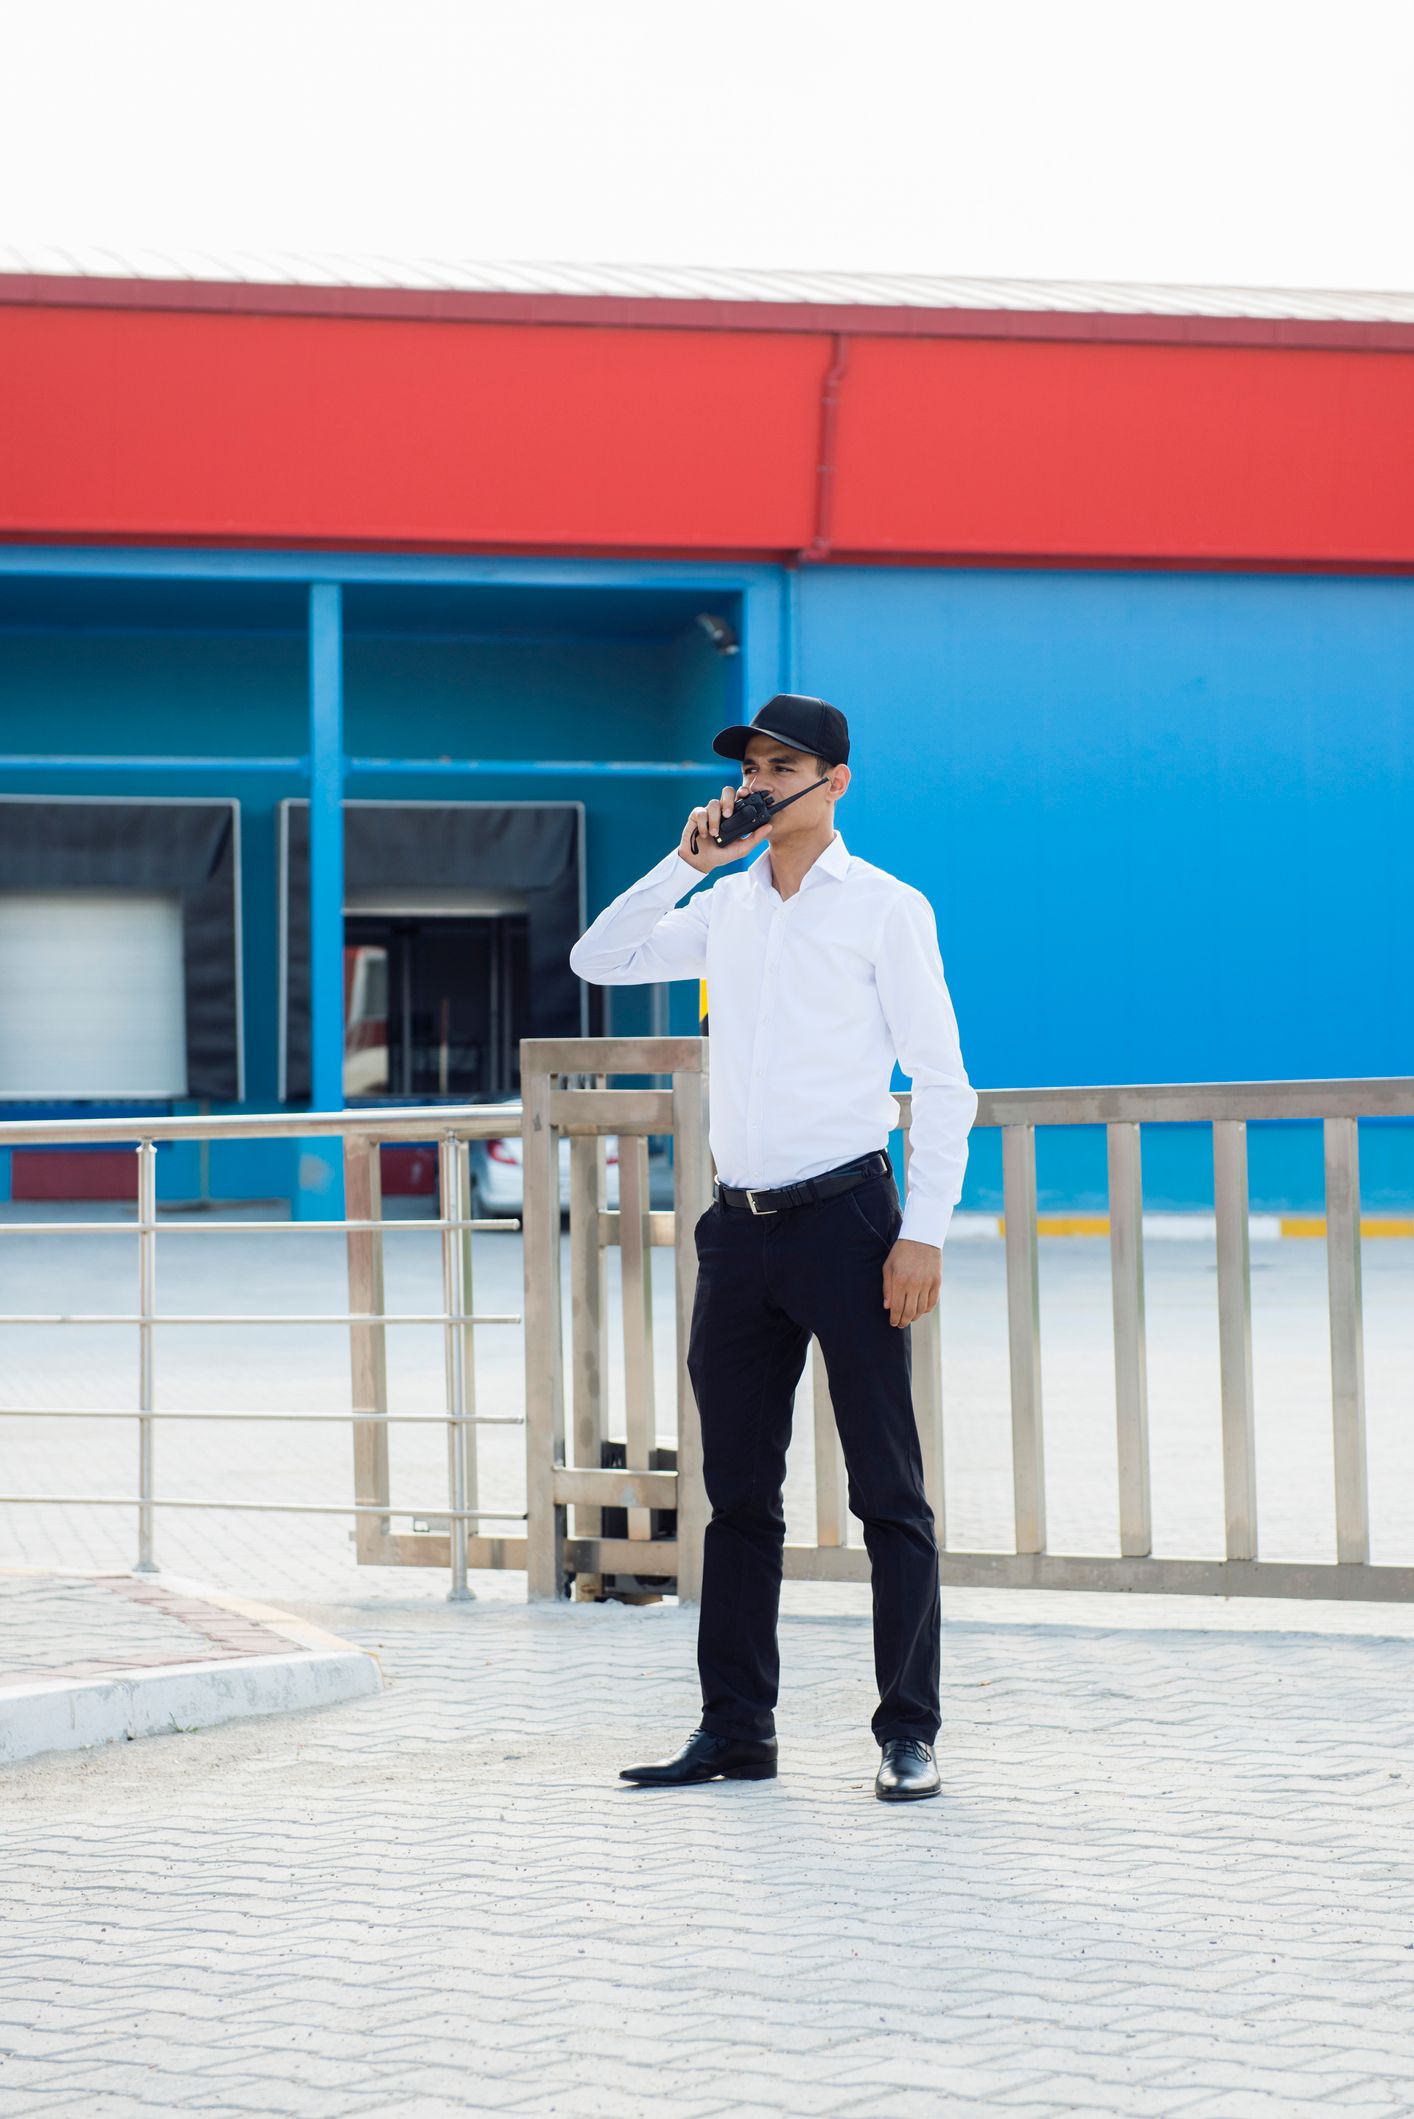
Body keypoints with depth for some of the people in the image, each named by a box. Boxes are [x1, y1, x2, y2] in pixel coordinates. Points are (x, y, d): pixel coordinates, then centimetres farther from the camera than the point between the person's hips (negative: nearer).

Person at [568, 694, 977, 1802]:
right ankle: (737, 1728, 16)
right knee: (739, 1493, 9)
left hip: (846, 1216, -5)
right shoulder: (725, 908, 14)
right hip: (740, 1224, 6)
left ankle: (910, 1732, 2)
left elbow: (944, 1080, -4)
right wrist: (685, 862, 2)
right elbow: (599, 961, 12)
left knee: (888, 1489, -3)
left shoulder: (886, 908, -1)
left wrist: (924, 1232, -13)